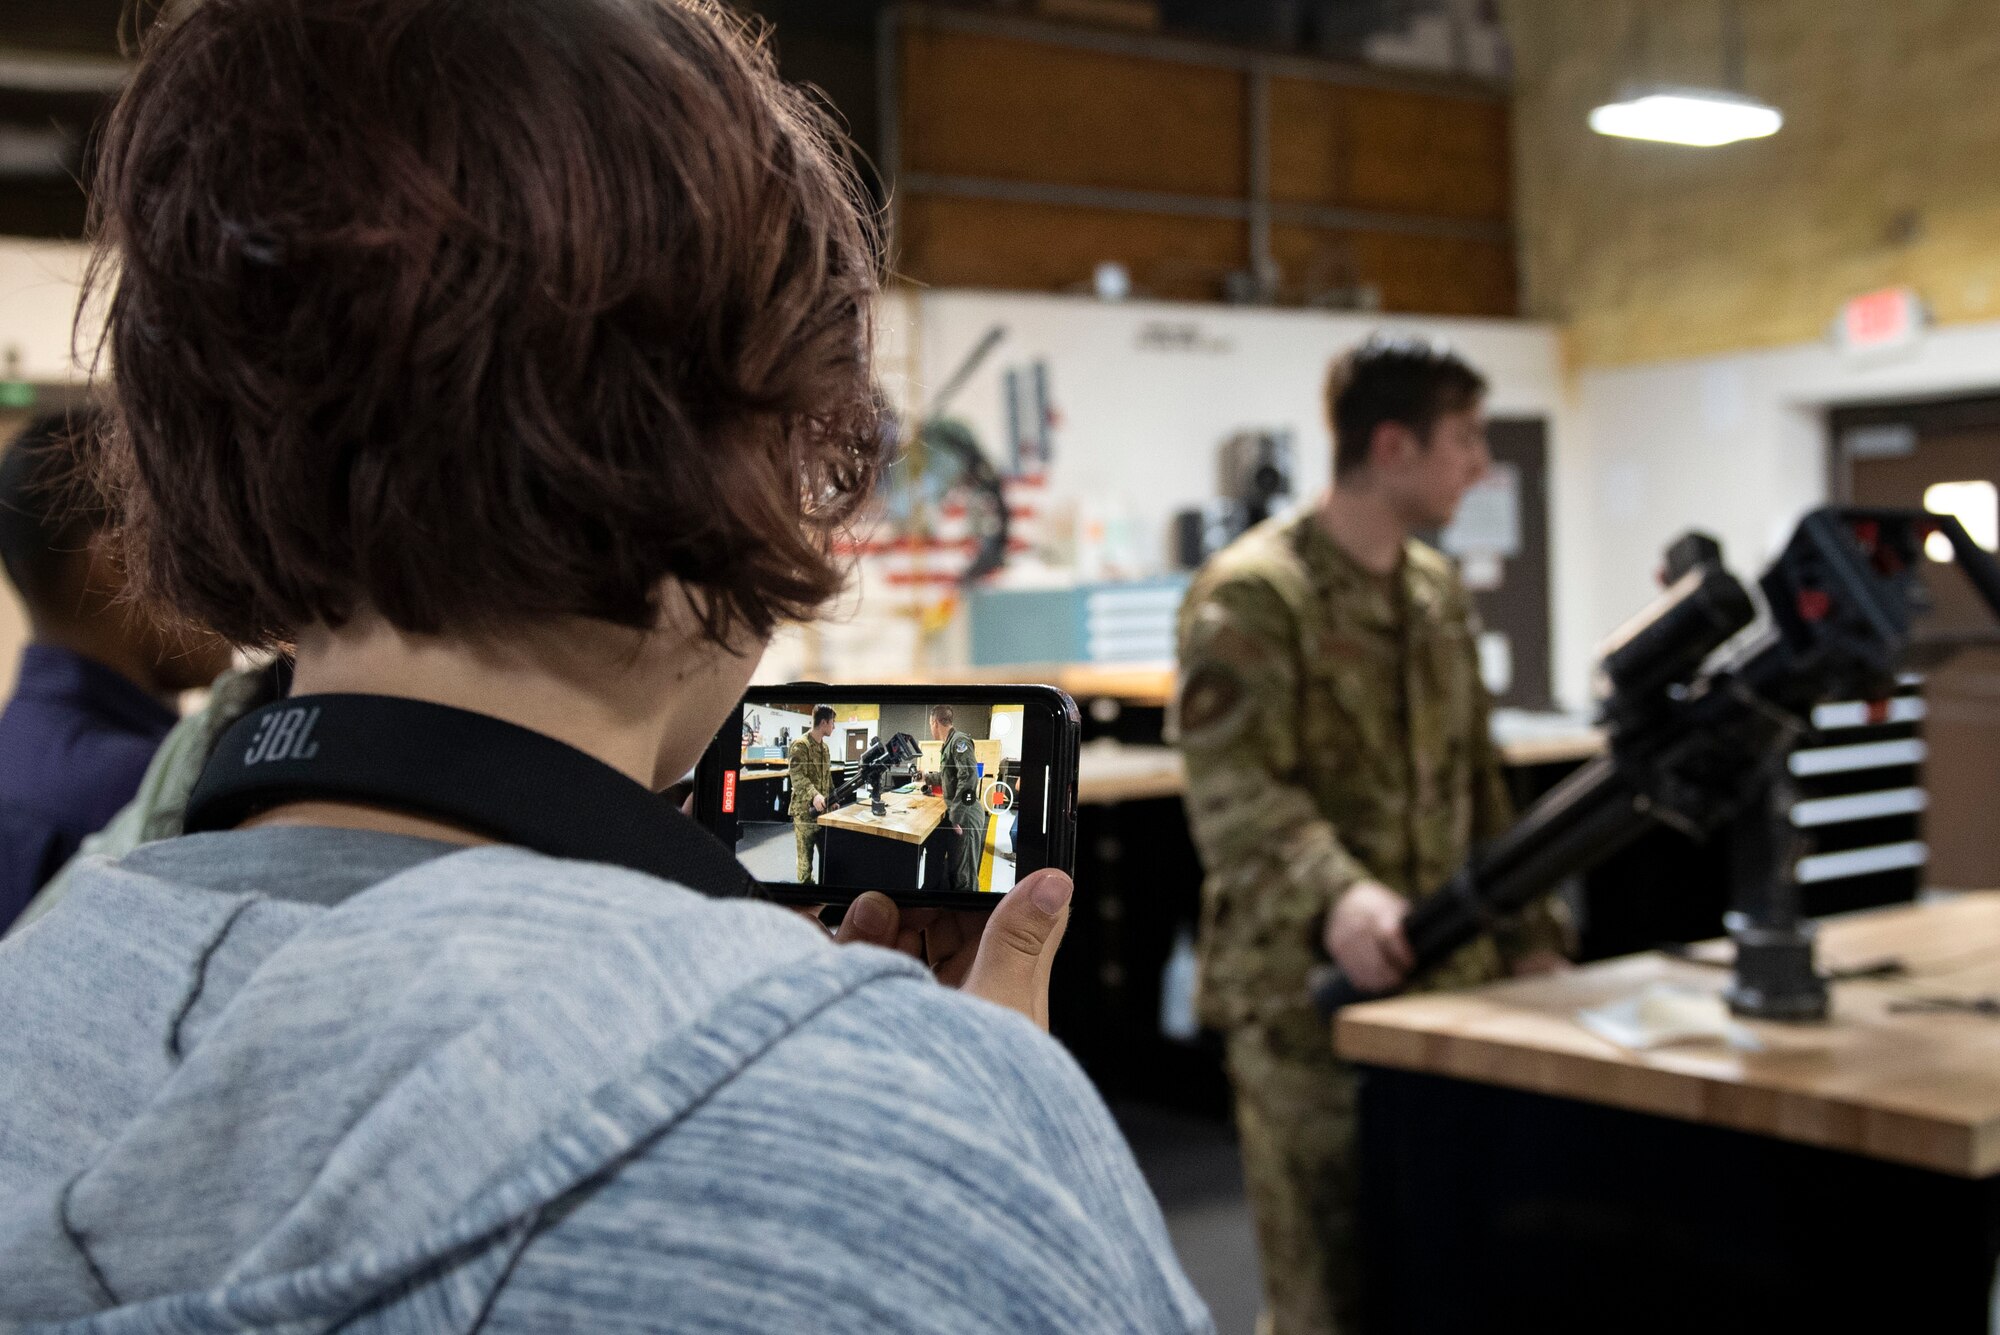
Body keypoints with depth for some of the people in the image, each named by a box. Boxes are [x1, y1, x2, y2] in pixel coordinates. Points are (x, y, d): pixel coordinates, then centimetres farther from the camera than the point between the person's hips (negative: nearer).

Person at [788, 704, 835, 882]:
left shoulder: (824, 747, 14)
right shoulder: (800, 745, -14)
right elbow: (797, 776, -22)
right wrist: (813, 795, -36)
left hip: (823, 809, 8)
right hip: (805, 809, -8)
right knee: (805, 852, -3)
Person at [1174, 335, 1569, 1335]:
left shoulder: (1437, 590, 14)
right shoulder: (1250, 596, -12)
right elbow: (1232, 790, -22)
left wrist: (1526, 930, 17)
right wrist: (1332, 894, -38)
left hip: (1448, 978, 7)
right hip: (1308, 992, -7)